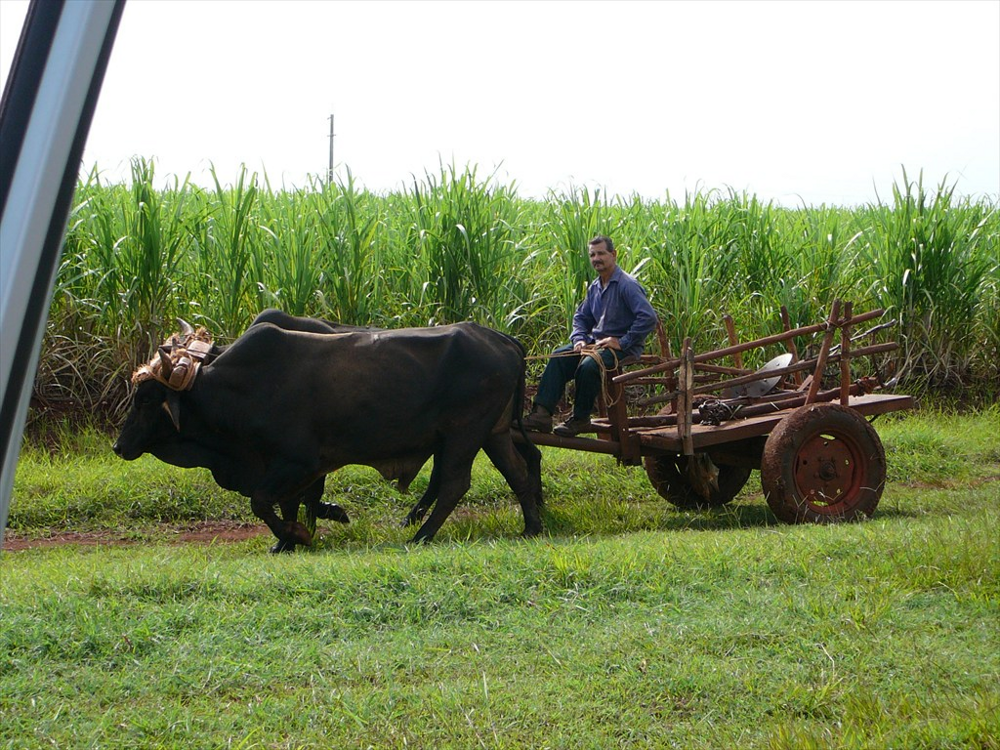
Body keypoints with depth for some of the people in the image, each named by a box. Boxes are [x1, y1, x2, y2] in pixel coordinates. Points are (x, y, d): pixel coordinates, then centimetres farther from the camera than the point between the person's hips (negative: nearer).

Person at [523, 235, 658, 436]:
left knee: (589, 364, -34)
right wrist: (579, 340, 2)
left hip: (623, 347, -8)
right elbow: (581, 317, 23)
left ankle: (580, 419, -17)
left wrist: (622, 342, -20)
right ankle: (542, 413, -23)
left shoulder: (627, 285, -13)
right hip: (596, 342, 8)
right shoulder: (594, 288, 13)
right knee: (559, 357, -14)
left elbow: (648, 318, -23)